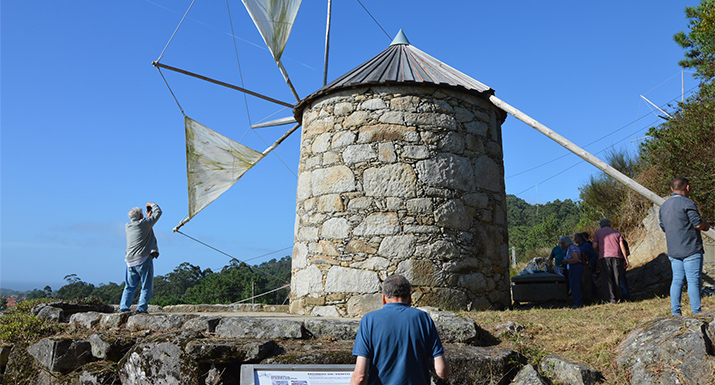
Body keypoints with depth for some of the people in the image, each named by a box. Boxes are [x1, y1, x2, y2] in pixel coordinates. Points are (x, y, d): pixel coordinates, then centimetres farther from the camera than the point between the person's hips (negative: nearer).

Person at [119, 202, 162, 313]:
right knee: (147, 287, 1)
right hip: (143, 260, -6)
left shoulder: (127, 226, 11)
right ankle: (141, 308, -6)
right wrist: (152, 204, 22)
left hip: (130, 262, 6)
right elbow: (158, 212, 5)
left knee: (129, 287, 14)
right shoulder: (145, 223, -6)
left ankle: (123, 307, 7)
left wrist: (148, 216, 35)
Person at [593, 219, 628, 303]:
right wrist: (626, 259, 8)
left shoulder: (597, 232, 12)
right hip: (616, 256, 2)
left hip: (604, 257, -2)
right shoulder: (616, 232, 19)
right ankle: (617, 298, 12)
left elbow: (594, 246, 1)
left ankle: (611, 299, -9)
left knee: (607, 278, -2)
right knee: (616, 278, 10)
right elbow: (622, 246, 8)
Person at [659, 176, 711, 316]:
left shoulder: (663, 206, 14)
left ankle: (675, 312, 7)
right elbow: (698, 224, -14)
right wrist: (707, 226, 6)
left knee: (677, 280, 8)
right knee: (693, 281, -3)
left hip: (673, 251, 7)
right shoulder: (687, 203, -11)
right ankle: (696, 313, -1)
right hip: (691, 249, -7)